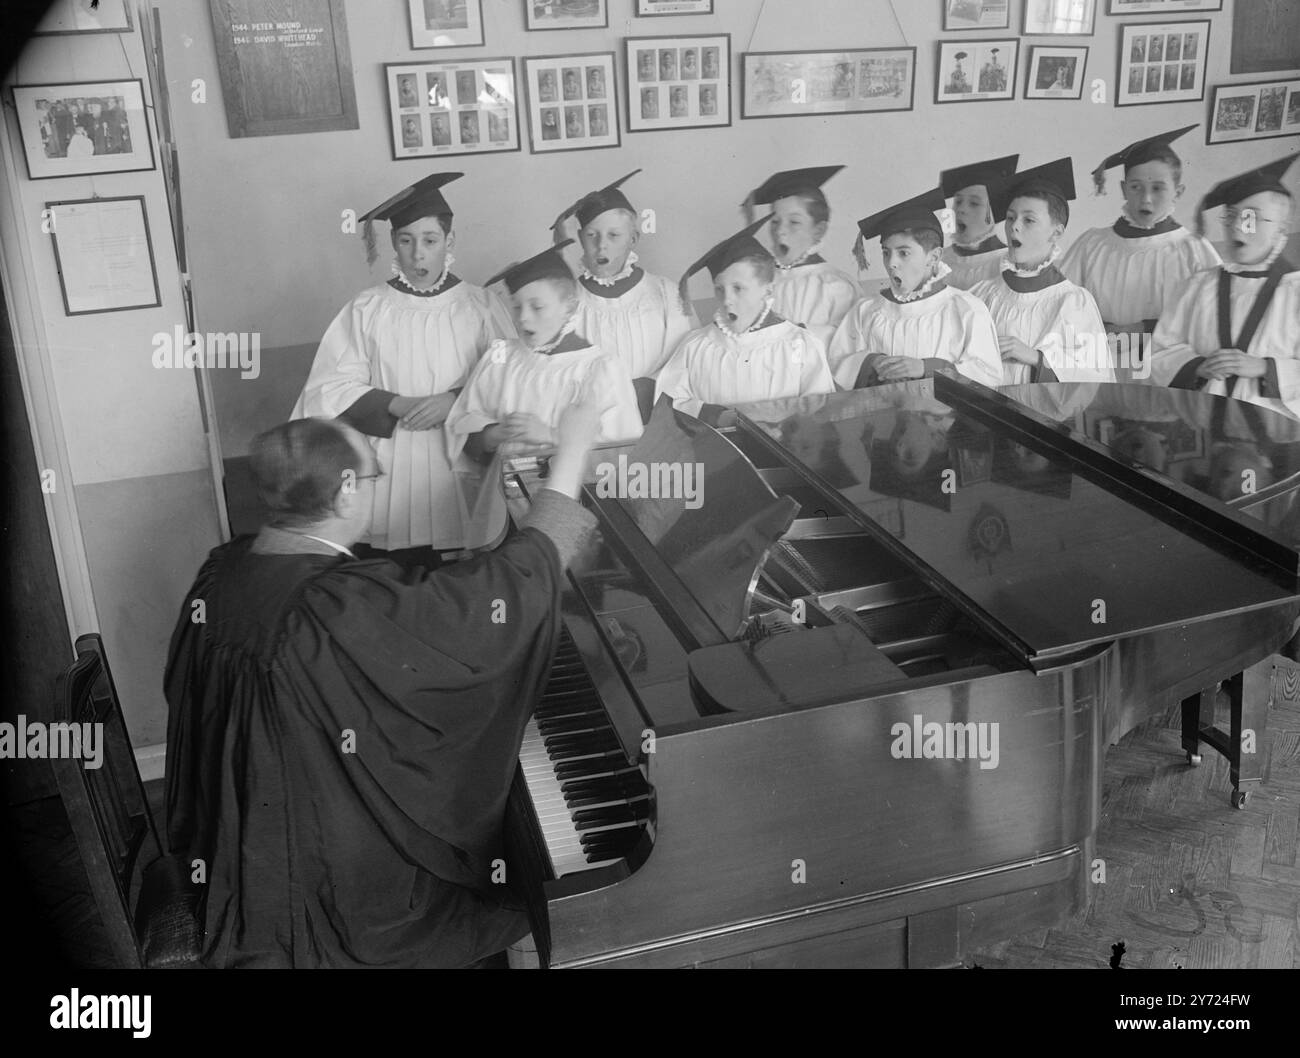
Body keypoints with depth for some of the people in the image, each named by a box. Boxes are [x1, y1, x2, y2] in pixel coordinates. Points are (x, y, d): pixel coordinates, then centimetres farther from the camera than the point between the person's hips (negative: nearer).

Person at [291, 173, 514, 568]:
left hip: (462, 469, 0)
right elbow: (328, 389, -2)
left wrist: (455, 400, -15)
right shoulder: (366, 309, 2)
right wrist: (399, 405, -14)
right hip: (391, 475, 0)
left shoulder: (479, 306, 3)